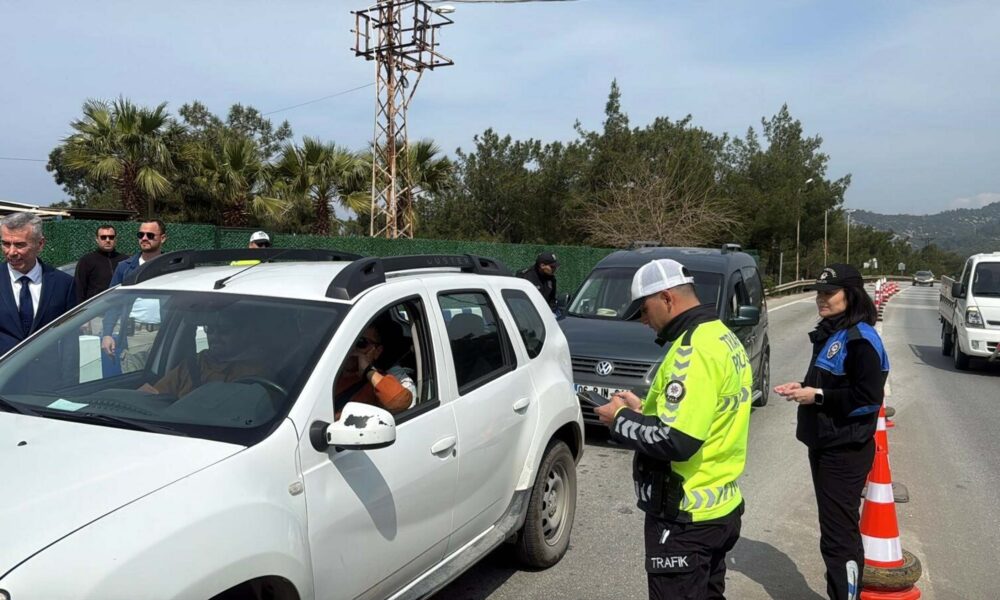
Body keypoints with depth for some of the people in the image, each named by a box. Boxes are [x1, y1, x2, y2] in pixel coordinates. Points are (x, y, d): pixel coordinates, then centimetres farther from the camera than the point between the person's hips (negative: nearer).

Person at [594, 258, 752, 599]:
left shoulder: (695, 349, -22)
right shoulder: (724, 338, 10)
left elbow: (676, 442, -29)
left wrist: (621, 419, -14)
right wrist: (644, 410, 8)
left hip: (687, 519, -10)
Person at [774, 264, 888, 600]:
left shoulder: (861, 339, -17)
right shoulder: (829, 334, 11)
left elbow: (869, 397, -22)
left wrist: (818, 396, -20)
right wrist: (803, 388, 4)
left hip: (845, 450, -10)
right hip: (824, 444, 10)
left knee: (839, 533, -4)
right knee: (834, 527, 19)